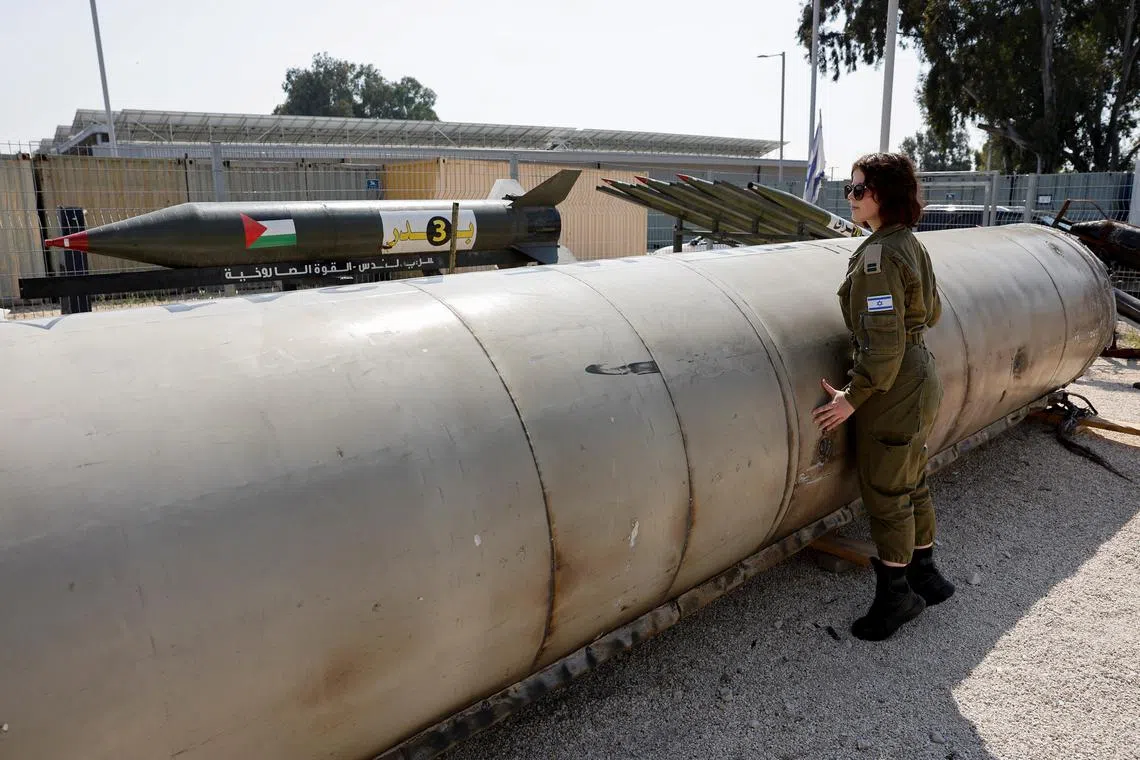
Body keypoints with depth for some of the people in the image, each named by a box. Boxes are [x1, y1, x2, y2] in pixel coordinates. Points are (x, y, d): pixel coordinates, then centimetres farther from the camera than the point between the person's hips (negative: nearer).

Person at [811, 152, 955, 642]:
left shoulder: (877, 257, -22)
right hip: (920, 376, 10)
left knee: (884, 495, 4)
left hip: (893, 387, -10)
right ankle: (925, 576, 36)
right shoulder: (911, 244, 7)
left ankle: (894, 594, 19)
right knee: (911, 486, 21)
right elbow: (932, 313, 18)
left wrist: (852, 397, -19)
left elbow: (883, 344, -26)